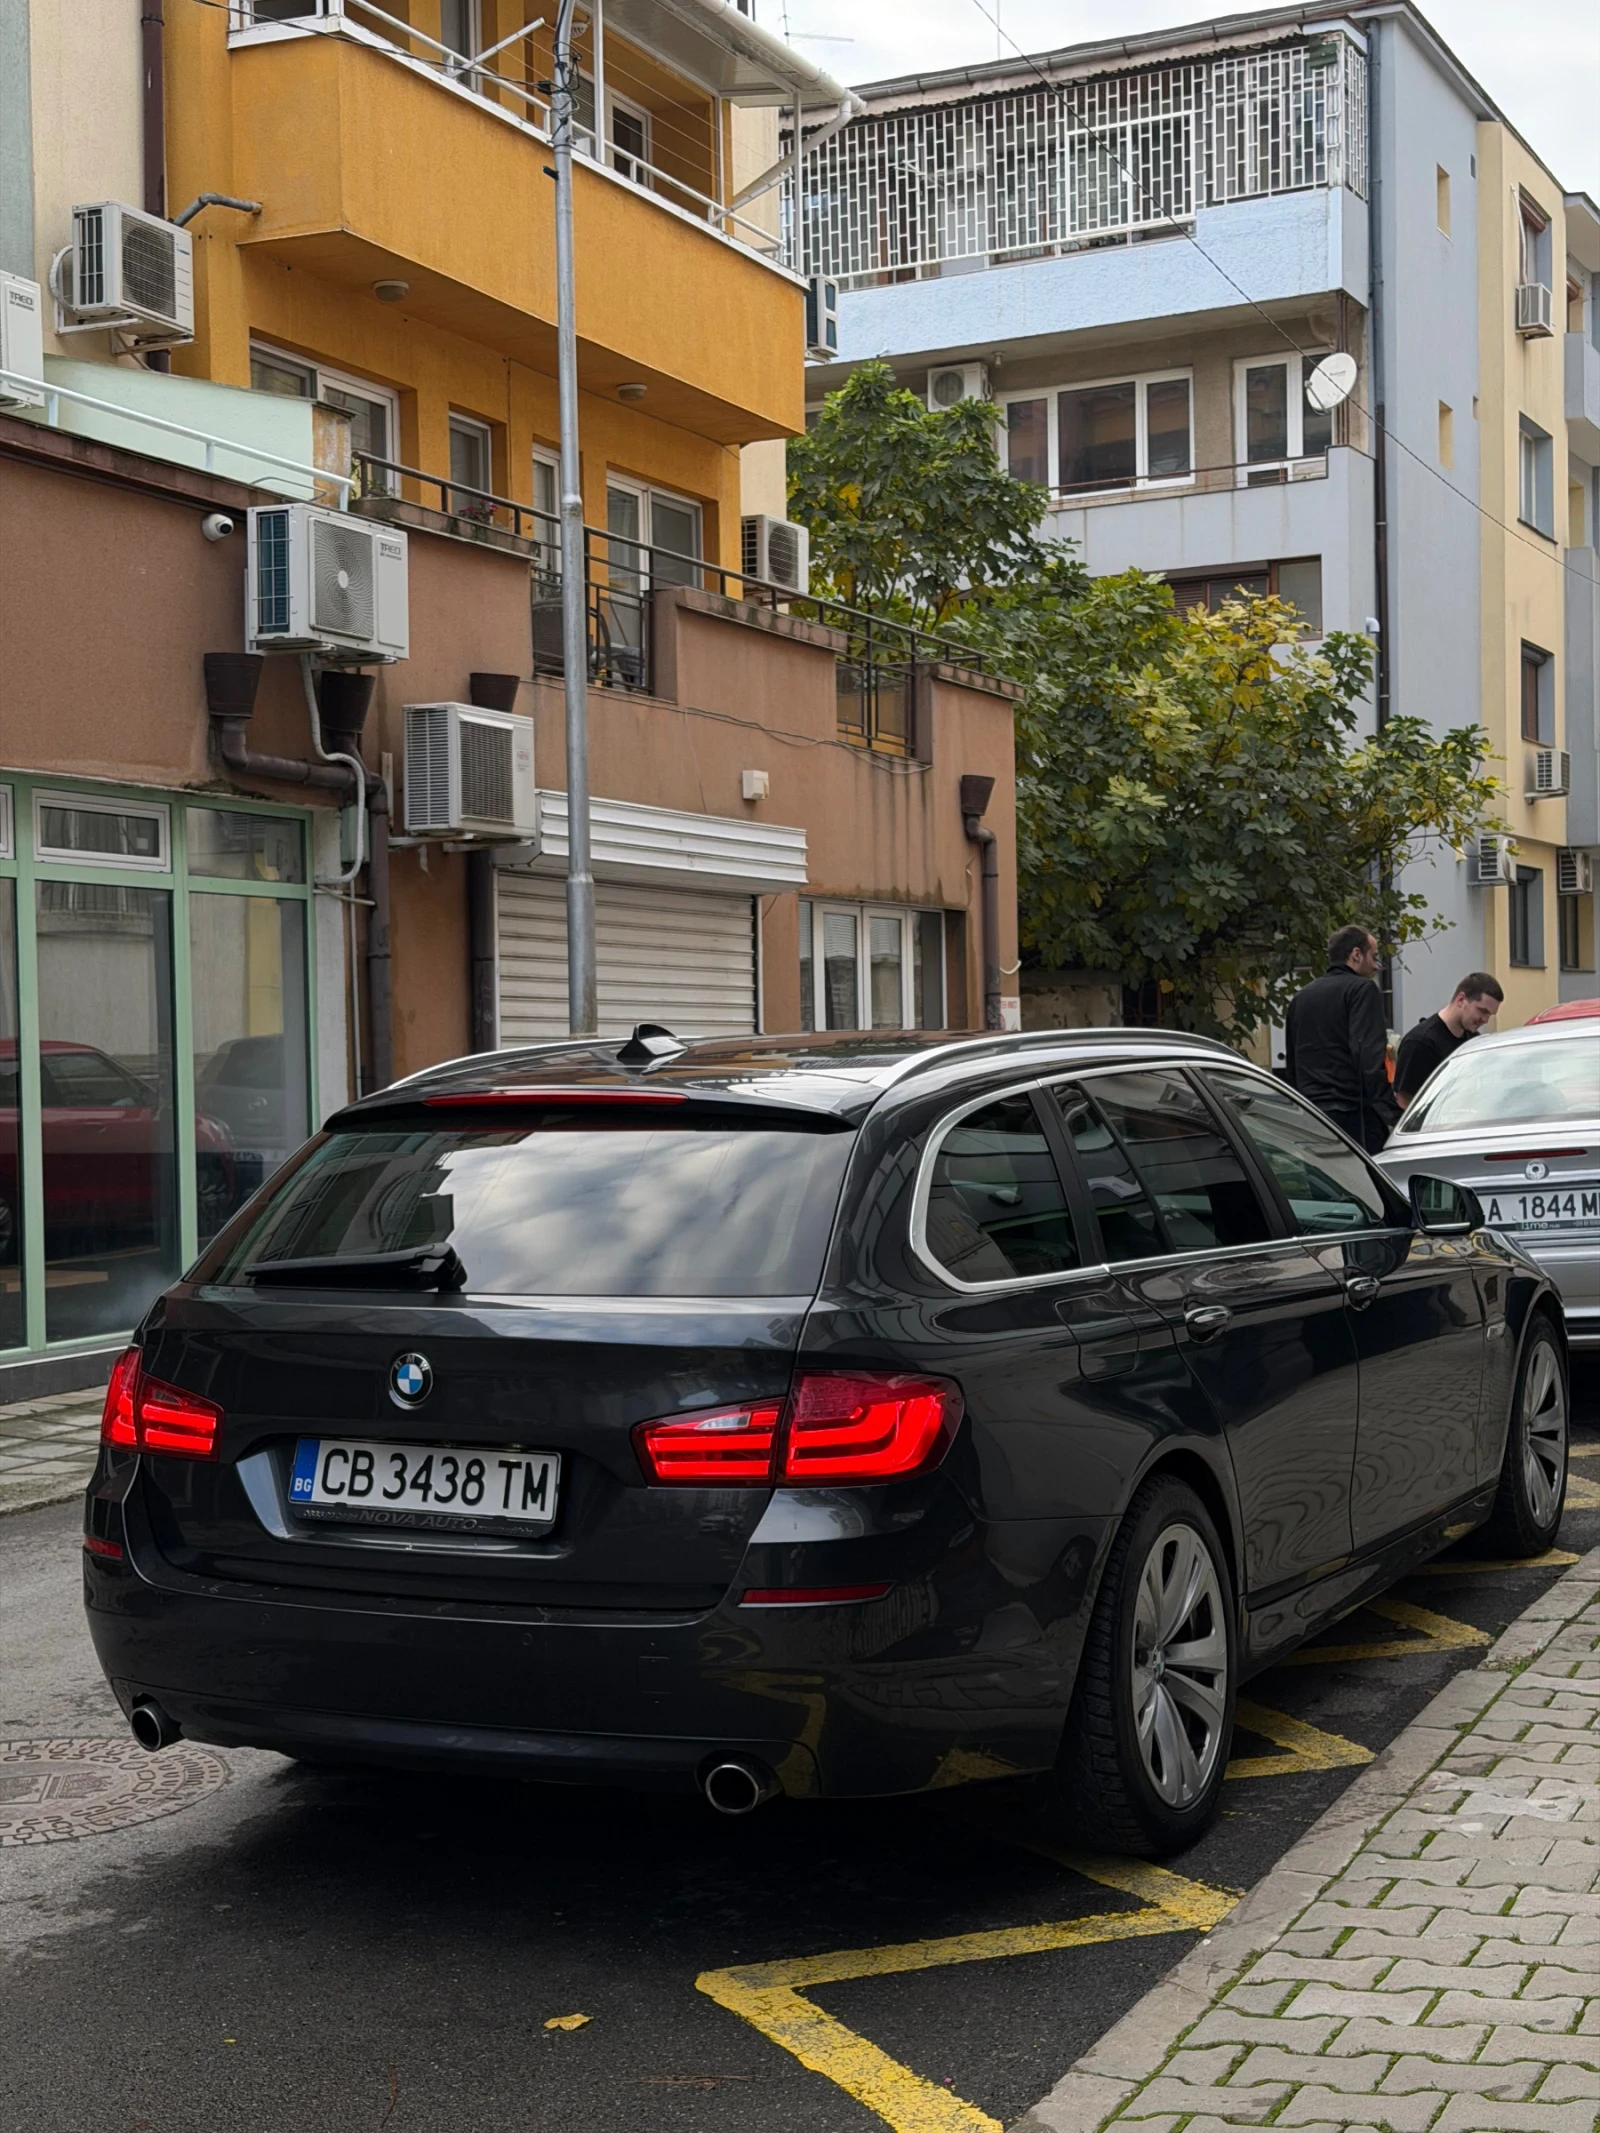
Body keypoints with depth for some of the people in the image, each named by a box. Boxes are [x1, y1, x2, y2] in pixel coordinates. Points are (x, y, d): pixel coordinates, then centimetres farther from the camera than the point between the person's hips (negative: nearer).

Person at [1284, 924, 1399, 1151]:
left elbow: (1291, 1064, 24)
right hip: (1352, 1114, -7)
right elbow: (1369, 1058, -17)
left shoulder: (1301, 997, 19)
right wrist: (1391, 1113, -19)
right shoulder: (1361, 990, -5)